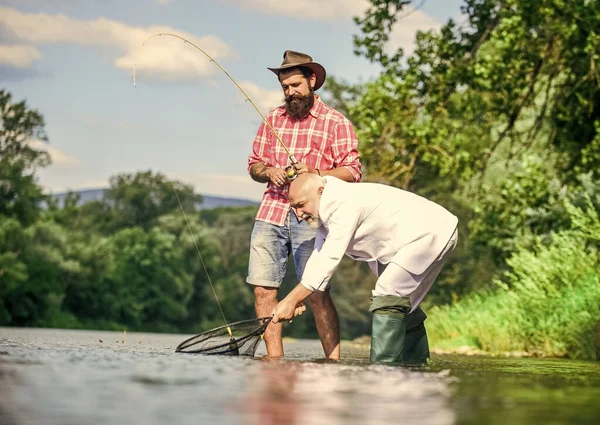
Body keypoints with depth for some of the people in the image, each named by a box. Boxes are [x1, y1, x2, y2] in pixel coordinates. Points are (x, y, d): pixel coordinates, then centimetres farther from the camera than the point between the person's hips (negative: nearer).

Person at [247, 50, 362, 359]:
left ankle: (333, 360, -5)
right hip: (270, 214, 5)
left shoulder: (335, 122, 4)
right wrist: (268, 172, -2)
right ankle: (275, 360, 5)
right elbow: (254, 164, 22)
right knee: (263, 289, -2)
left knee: (316, 292, -11)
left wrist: (314, 174, -17)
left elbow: (352, 171, -2)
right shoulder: (273, 119, 18)